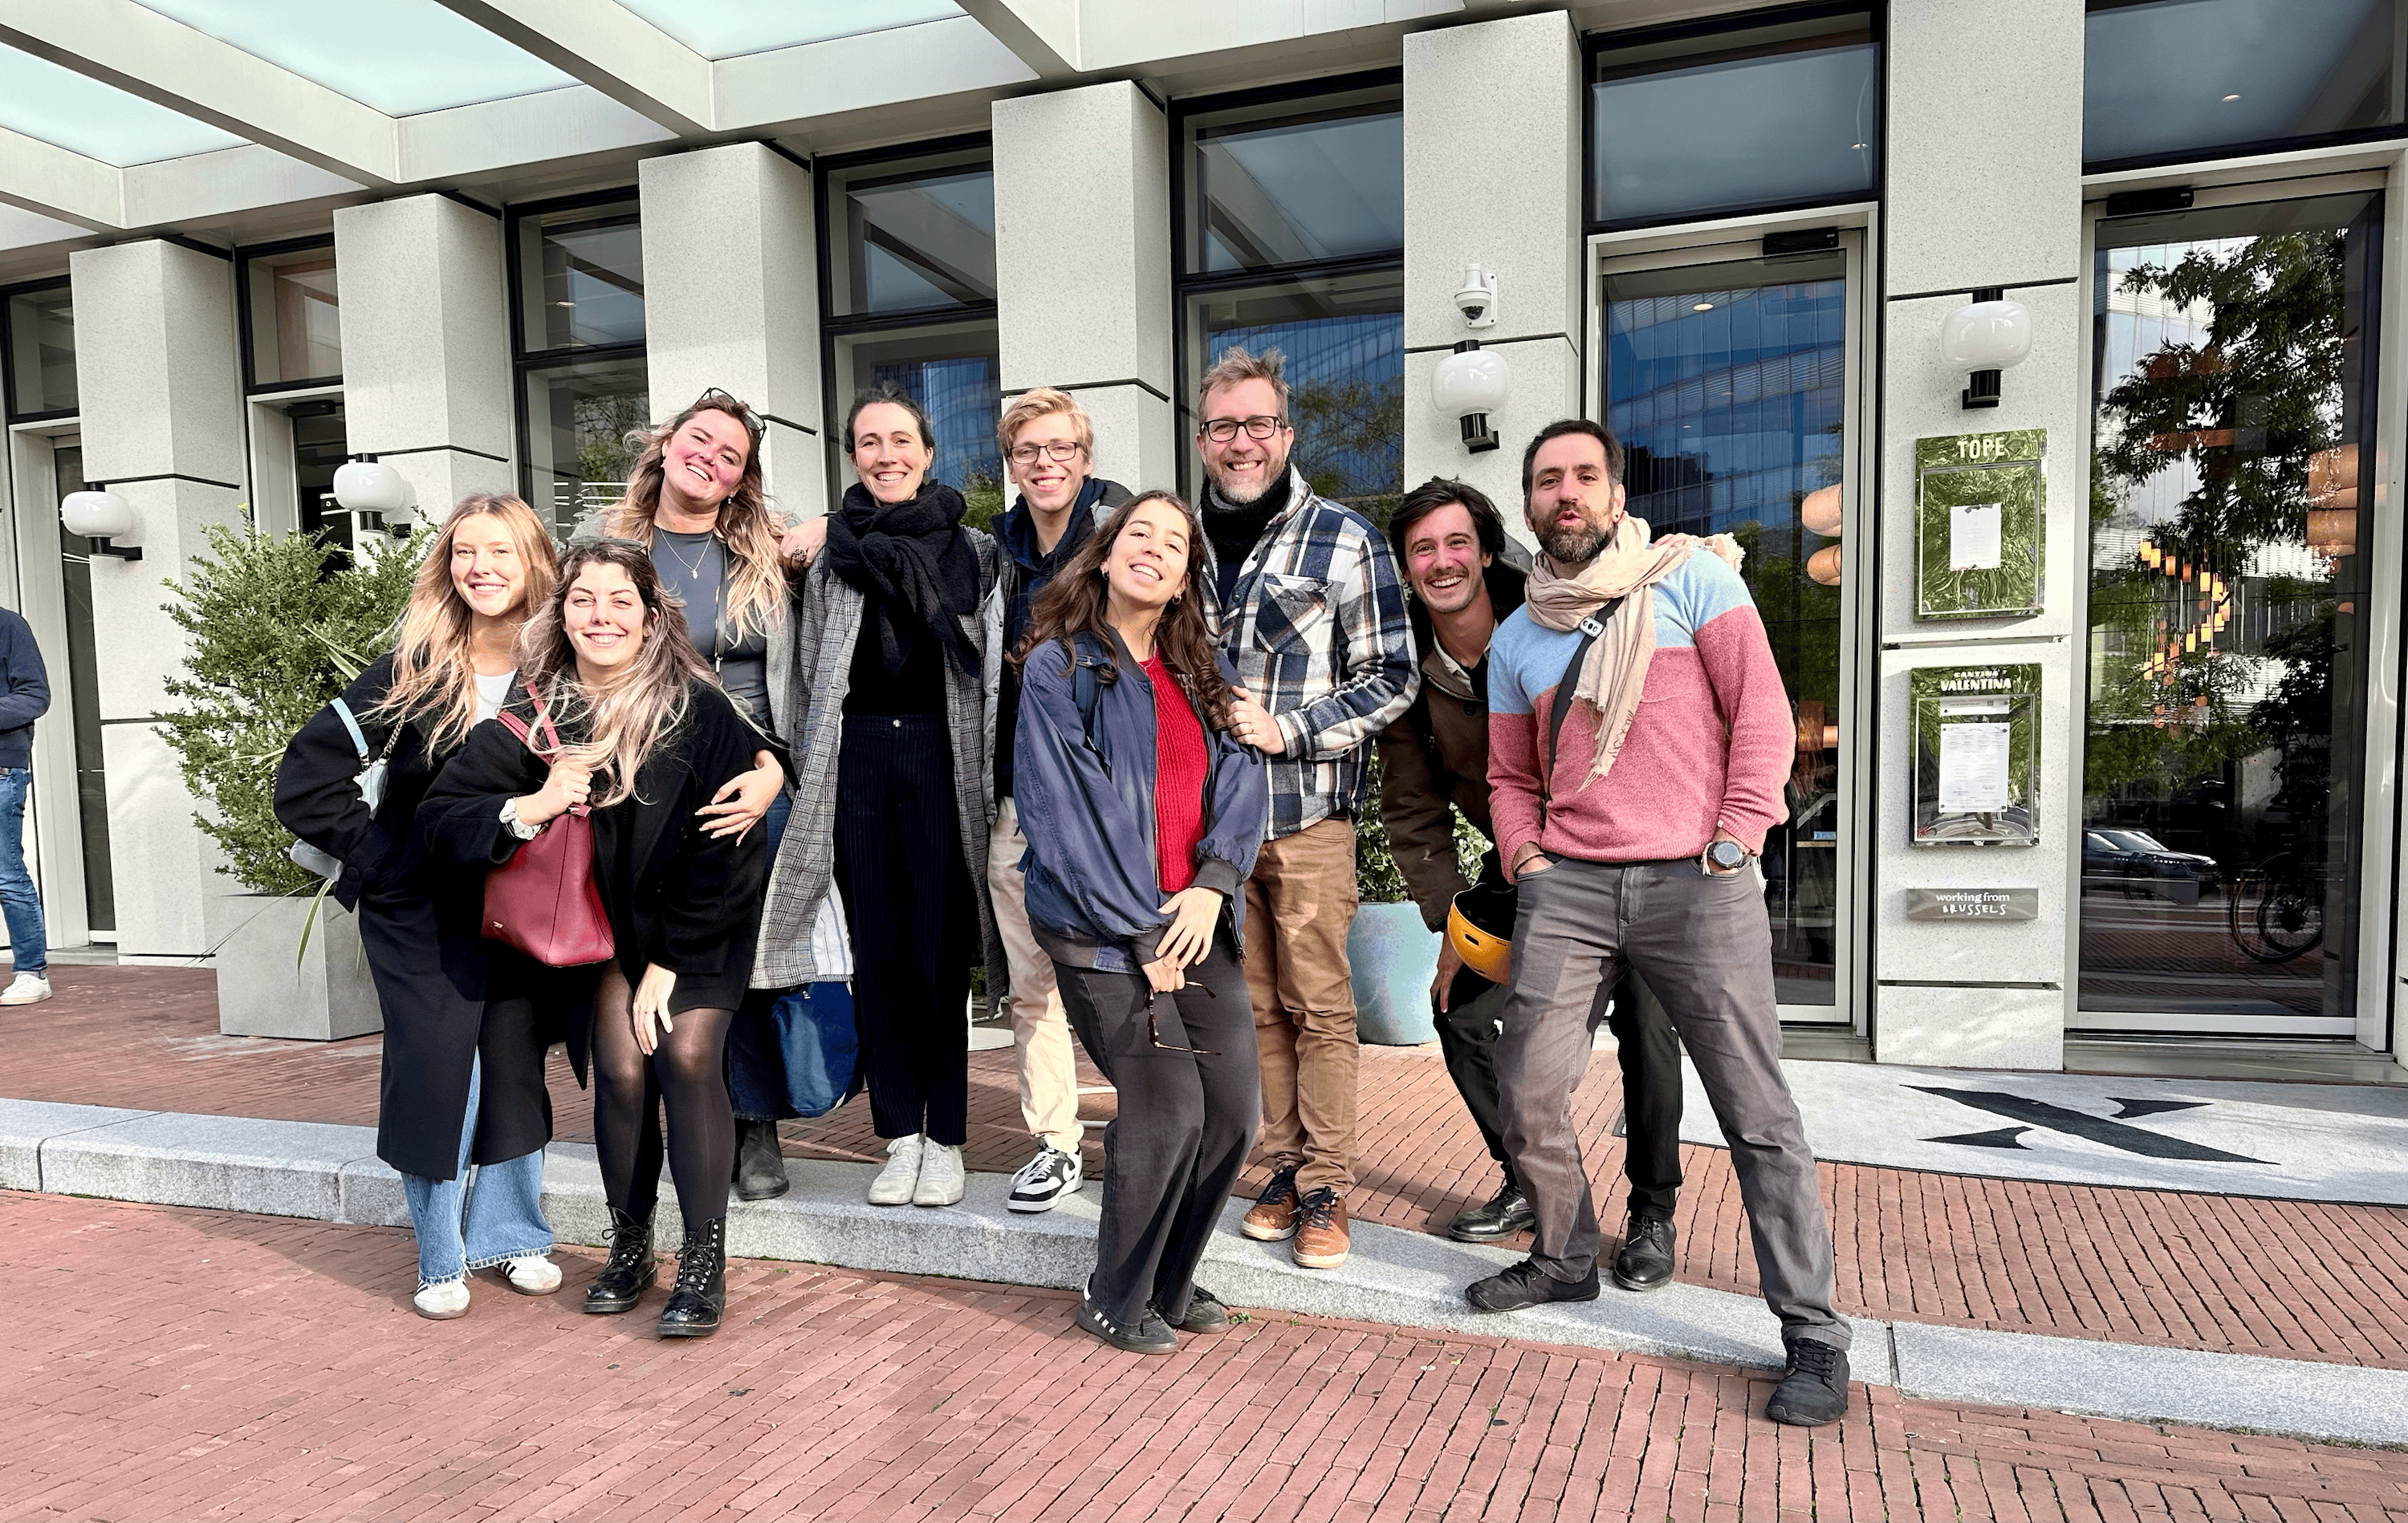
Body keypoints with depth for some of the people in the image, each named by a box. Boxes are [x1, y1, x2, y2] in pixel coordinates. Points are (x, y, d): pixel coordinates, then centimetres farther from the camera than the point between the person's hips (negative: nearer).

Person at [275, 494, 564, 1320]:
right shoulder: (414, 668, -8)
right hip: (420, 912, -1)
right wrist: (378, 853, -10)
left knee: (514, 1062, 7)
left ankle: (510, 1235, 25)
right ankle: (442, 1256, 17)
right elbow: (308, 774, -6)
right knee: (434, 1067, 0)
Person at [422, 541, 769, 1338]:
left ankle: (705, 1264, -6)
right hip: (605, 921, 2)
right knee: (621, 1067, -12)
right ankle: (629, 1247, 9)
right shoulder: (534, 712, -10)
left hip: (700, 922, -2)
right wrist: (530, 809, -31)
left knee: (687, 1056, -17)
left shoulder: (696, 707, -19)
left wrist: (669, 962, -14)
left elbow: (724, 852, -16)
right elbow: (444, 816, -11)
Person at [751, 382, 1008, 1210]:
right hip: (857, 755, 2)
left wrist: (997, 781, -1)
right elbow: (810, 680, 12)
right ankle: (899, 1134, 17)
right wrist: (806, 778, 8)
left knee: (939, 948, -1)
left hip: (942, 752, -2)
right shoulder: (831, 557, 11)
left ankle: (946, 1137, 12)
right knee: (877, 948, 6)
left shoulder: (975, 553, 5)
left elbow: (994, 673, 4)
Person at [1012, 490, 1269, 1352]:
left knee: (1234, 1111, 4)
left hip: (1198, 926, 6)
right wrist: (1140, 935, -13)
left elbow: (1242, 781, 7)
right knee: (1167, 1110, -9)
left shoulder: (1203, 671, 13)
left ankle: (1170, 1279, 27)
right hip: (1103, 933, -6)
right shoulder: (1058, 667, -4)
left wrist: (1211, 886, -11)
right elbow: (1061, 811, -10)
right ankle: (1116, 1301, 15)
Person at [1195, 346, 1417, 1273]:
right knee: (1257, 1004, 11)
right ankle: (1285, 1168, 24)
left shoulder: (1345, 542, -3)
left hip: (1309, 813, -4)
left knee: (1320, 1006, 0)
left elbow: (1392, 680, -3)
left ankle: (1326, 1190, 12)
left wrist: (1286, 729, -13)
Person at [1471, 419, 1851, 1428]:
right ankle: (1564, 1261, 29)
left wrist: (1732, 843, -9)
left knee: (1758, 1115, -1)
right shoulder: (1515, 639, 16)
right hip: (1567, 887, 4)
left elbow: (1762, 715, -1)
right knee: (1528, 1091, 4)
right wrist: (1525, 858, 6)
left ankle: (1814, 1334, 11)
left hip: (1697, 884, -4)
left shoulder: (1692, 580, 4)